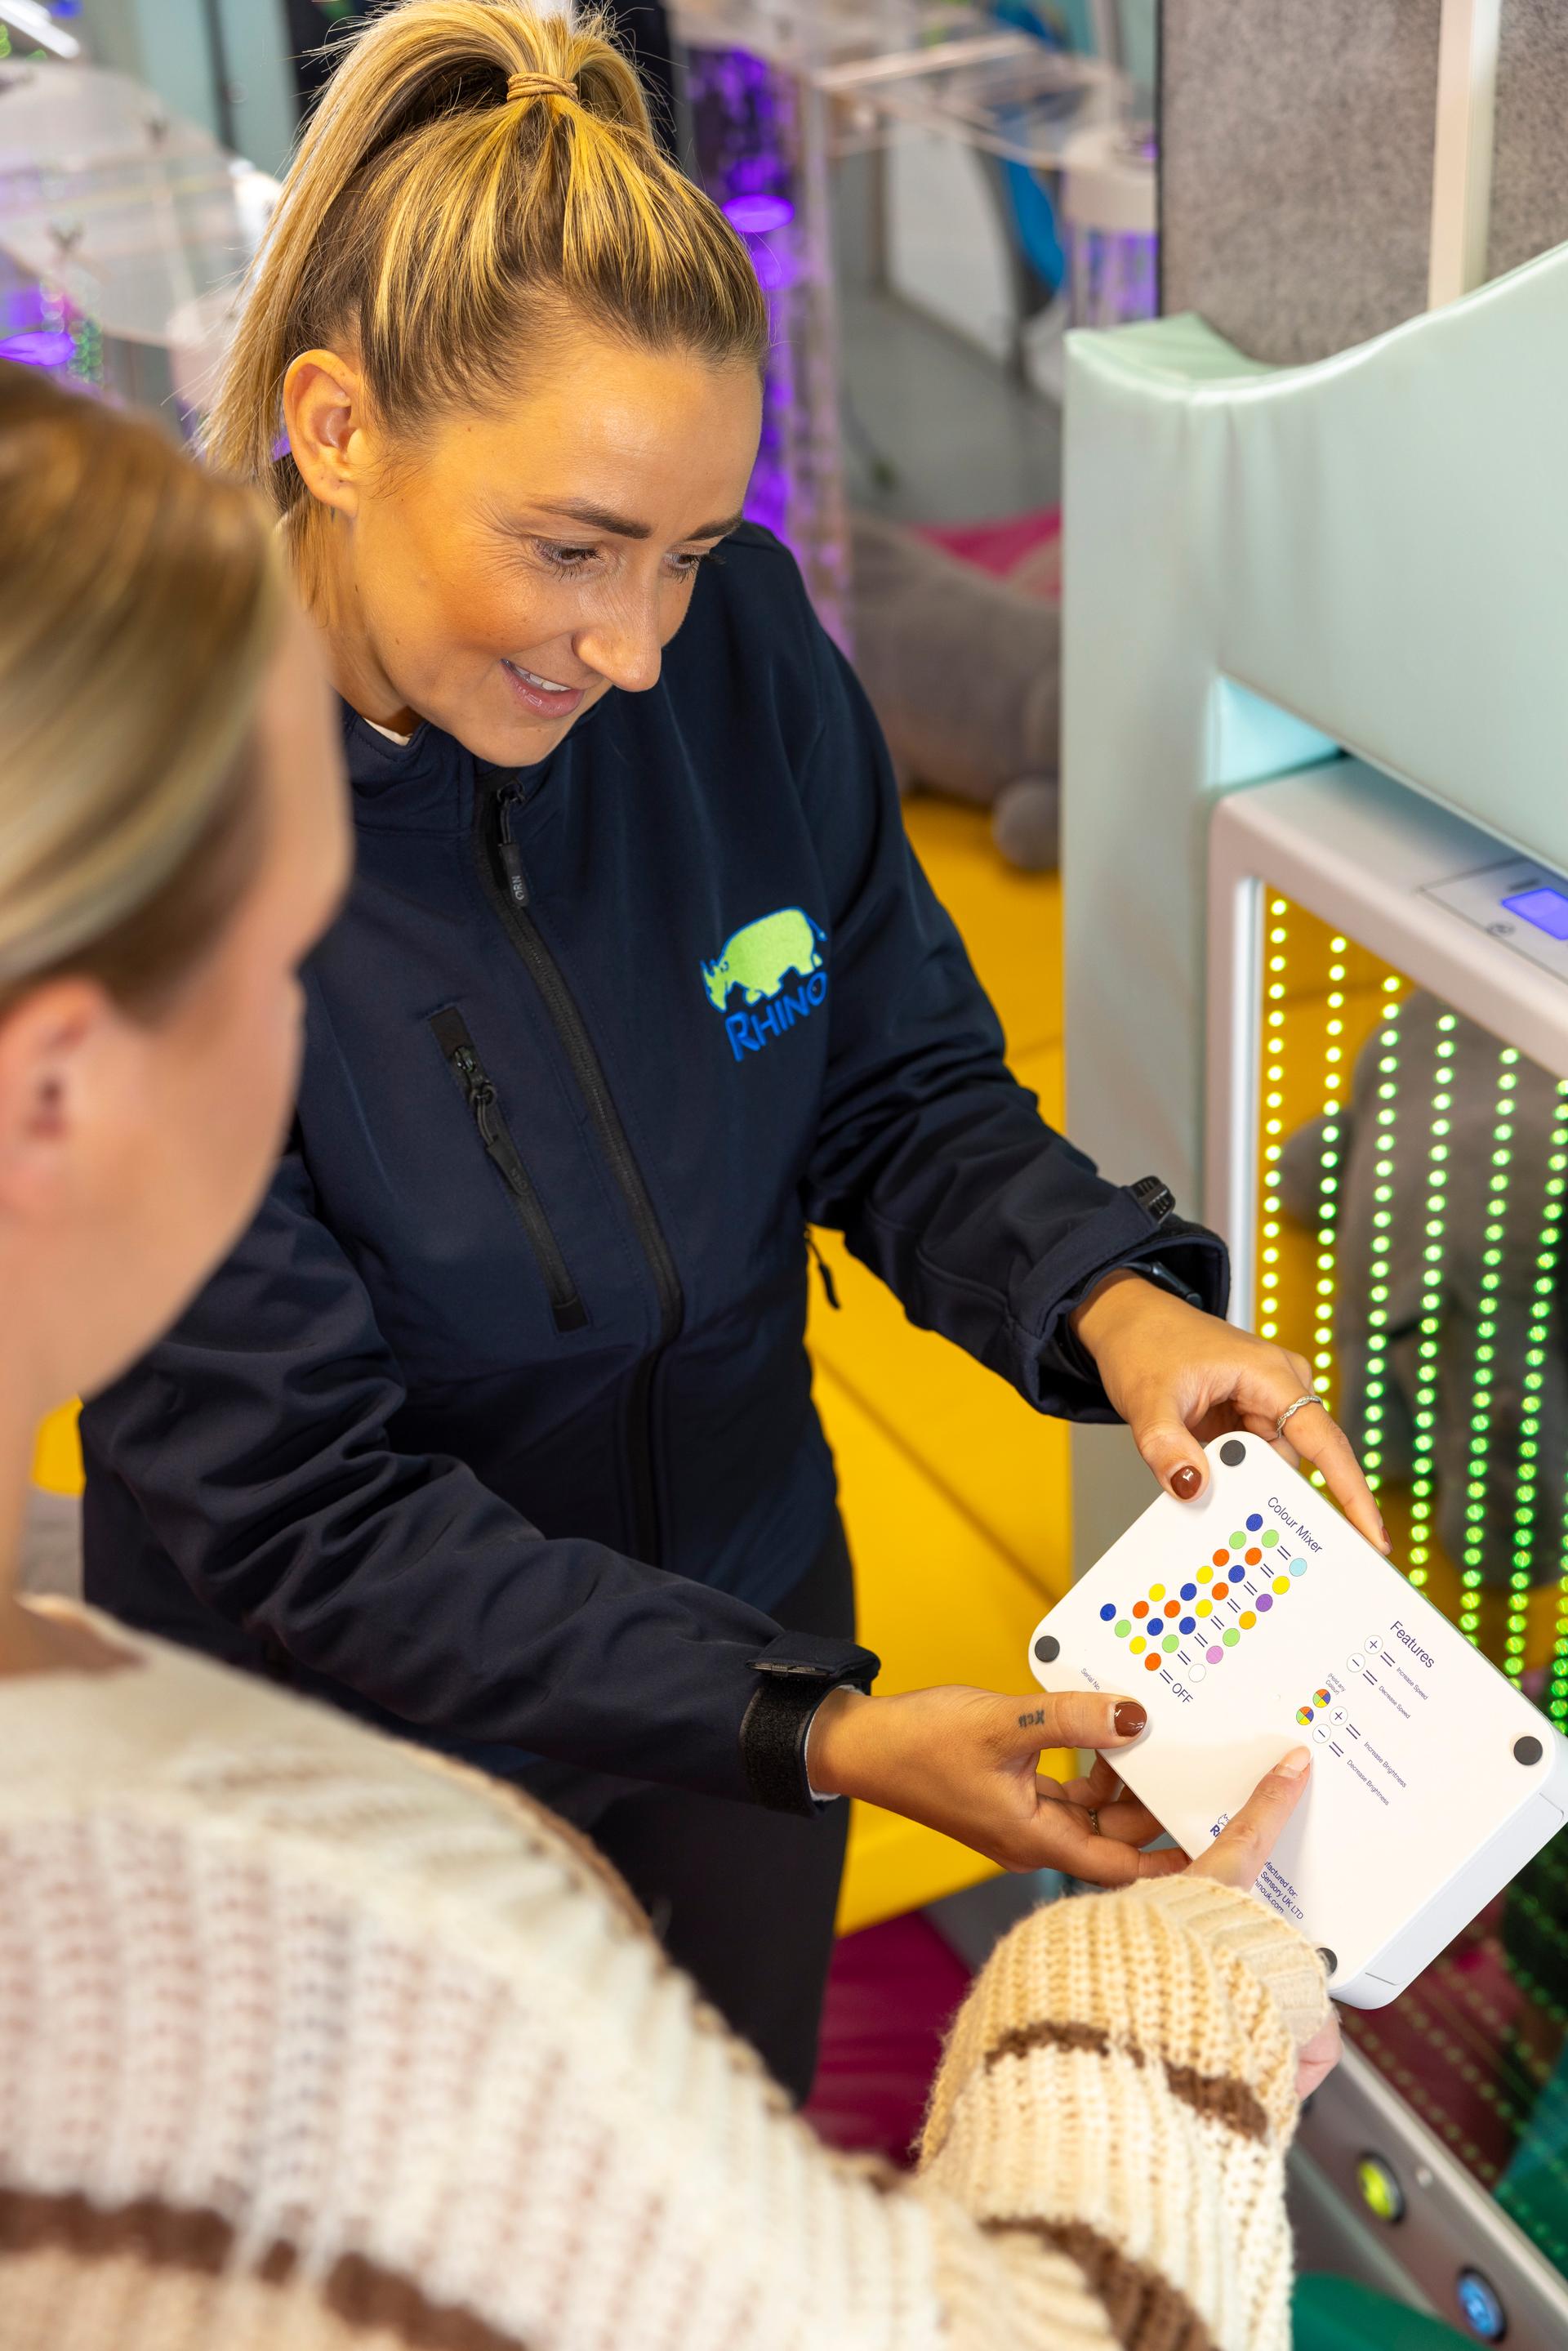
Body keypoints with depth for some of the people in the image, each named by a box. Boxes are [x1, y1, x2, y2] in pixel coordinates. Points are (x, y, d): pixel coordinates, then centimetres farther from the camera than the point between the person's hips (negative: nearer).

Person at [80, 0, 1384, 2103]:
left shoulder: (738, 643, -16)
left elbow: (903, 1088, -3)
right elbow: (308, 1514, -27)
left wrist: (1108, 1300, -23)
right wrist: (824, 1740, -32)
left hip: (744, 1647, 4)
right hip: (367, 1768, -4)